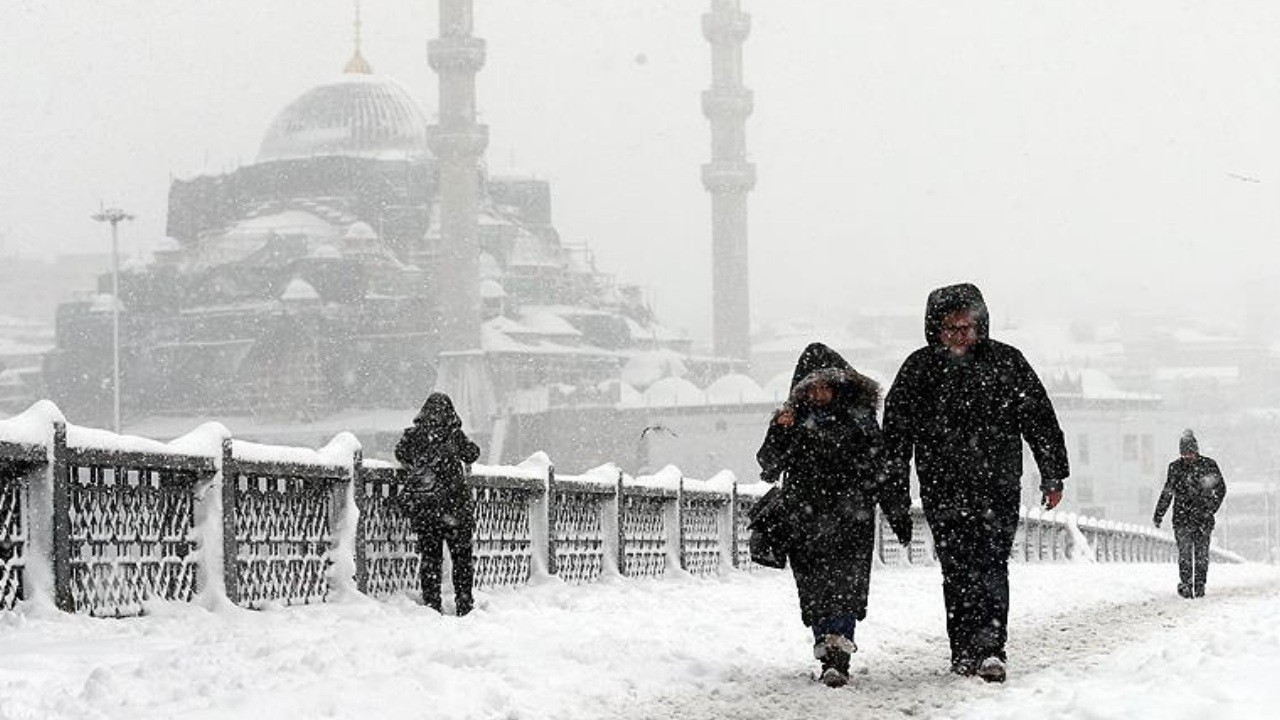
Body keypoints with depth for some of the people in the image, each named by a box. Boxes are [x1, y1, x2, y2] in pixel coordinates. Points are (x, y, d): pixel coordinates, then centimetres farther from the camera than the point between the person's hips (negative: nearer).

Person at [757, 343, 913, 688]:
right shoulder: (794, 419, 7)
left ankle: (837, 658, -22)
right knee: (815, 591, 1)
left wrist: (899, 512, 11)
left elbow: (883, 467, 12)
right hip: (805, 520, 2)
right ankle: (830, 655, 12)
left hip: (851, 518, -2)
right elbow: (769, 466, -1)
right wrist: (779, 433, -18)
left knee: (845, 585, -14)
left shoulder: (859, 418, 7)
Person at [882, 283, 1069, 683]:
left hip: (999, 486, -1)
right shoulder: (919, 369, 5)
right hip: (943, 490, 1)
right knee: (957, 571, 2)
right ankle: (967, 652, 9)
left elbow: (1040, 420, 8)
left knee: (991, 565, -12)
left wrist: (1053, 475, 6)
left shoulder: (1006, 362, 4)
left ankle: (988, 649, -17)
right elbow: (897, 429, 7)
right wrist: (894, 484, 1)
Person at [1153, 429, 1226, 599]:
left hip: (1203, 518, 0)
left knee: (1201, 554, 3)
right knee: (1185, 553, -10)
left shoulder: (1208, 465, 2)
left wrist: (1211, 508, -4)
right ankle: (1185, 584, -10)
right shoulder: (1175, 467, 6)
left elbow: (1221, 488, 7)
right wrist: (1158, 514, 12)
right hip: (1182, 518, 0)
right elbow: (1167, 493, 15)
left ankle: (1200, 585, 11)